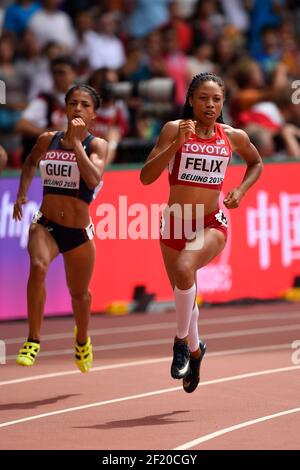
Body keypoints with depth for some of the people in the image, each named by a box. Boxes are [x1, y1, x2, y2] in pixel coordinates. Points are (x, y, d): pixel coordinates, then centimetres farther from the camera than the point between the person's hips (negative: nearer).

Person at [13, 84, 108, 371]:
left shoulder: (97, 145, -6)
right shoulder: (48, 140, 2)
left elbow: (94, 179, -27)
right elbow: (30, 162, 25)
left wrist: (76, 141, -24)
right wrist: (22, 193, 11)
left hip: (79, 231, 0)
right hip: (45, 224, 0)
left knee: (79, 293, 16)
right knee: (38, 266, -32)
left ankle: (82, 340, 49)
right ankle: (33, 340, -27)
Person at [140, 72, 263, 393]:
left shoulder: (233, 137, -1)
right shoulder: (175, 129, -7)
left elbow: (256, 163, 21)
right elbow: (146, 177, -14)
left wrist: (240, 191, 4)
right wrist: (176, 144, -24)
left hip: (211, 224, -1)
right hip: (175, 223, 1)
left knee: (184, 269, -32)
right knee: (184, 296, 13)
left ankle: (181, 341, -14)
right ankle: (194, 350, 43)